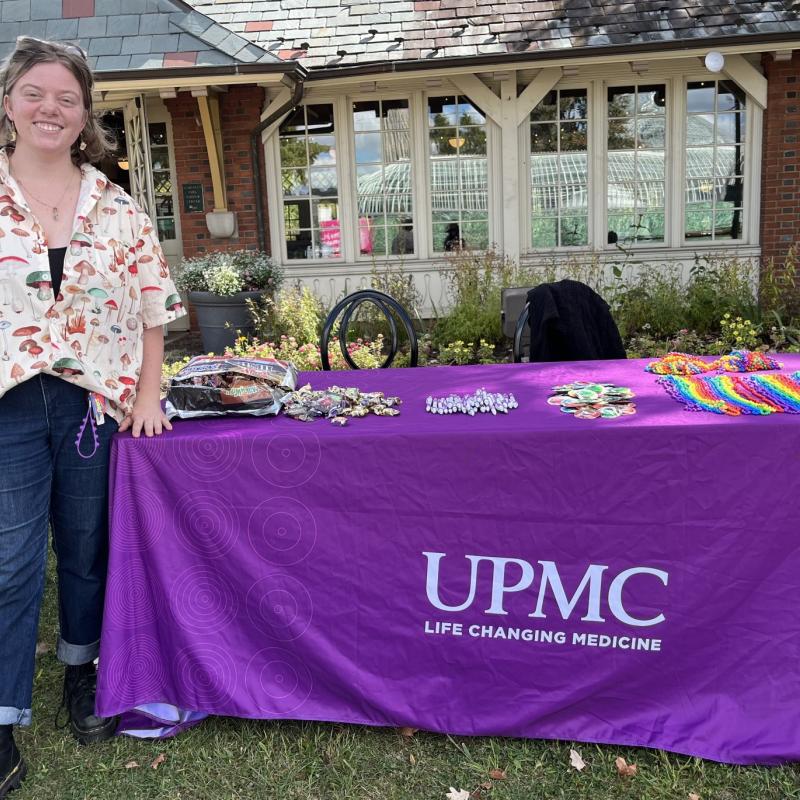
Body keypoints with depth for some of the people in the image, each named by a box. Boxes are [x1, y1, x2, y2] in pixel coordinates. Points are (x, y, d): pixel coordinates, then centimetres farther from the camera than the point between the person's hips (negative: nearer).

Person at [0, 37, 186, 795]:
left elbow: (151, 307, 4)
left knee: (87, 551, 14)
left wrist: (147, 395, -4)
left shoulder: (116, 207, 3)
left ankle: (80, 674, 36)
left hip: (94, 403, 2)